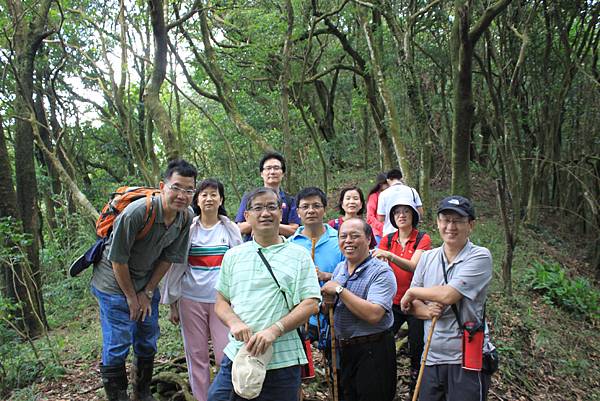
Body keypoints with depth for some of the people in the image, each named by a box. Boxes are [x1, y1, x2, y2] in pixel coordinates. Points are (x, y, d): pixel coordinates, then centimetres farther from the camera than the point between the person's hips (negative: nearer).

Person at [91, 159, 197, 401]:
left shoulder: (185, 218, -11)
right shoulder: (137, 212, -30)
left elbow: (168, 258, -2)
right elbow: (117, 259, -22)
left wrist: (147, 293, -1)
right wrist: (131, 296, -12)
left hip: (147, 284, 6)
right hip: (115, 284, -6)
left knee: (148, 343, 16)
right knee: (116, 348, -2)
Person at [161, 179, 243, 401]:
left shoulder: (230, 229, 5)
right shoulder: (188, 229, 4)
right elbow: (176, 266, 7)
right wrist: (173, 303, 6)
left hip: (222, 299, 0)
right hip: (191, 300, 1)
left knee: (225, 355, -4)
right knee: (196, 355, 7)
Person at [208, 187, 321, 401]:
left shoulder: (299, 255, 2)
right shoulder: (233, 255, 11)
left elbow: (311, 303, -4)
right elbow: (221, 301, 13)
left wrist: (275, 330, -17)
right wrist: (234, 322, -9)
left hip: (282, 361, -2)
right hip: (236, 357, 2)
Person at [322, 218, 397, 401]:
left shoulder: (381, 272, -15)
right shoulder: (339, 269, 7)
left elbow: (373, 314, -29)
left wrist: (339, 290, -22)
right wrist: (328, 301, -7)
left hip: (372, 351, -7)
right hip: (343, 349, 7)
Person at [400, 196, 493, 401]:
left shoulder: (479, 256, -11)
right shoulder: (427, 258, 7)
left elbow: (448, 295, -21)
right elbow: (410, 303, 8)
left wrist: (413, 292, -5)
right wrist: (426, 311, -14)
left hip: (467, 359, -5)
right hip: (432, 357, 5)